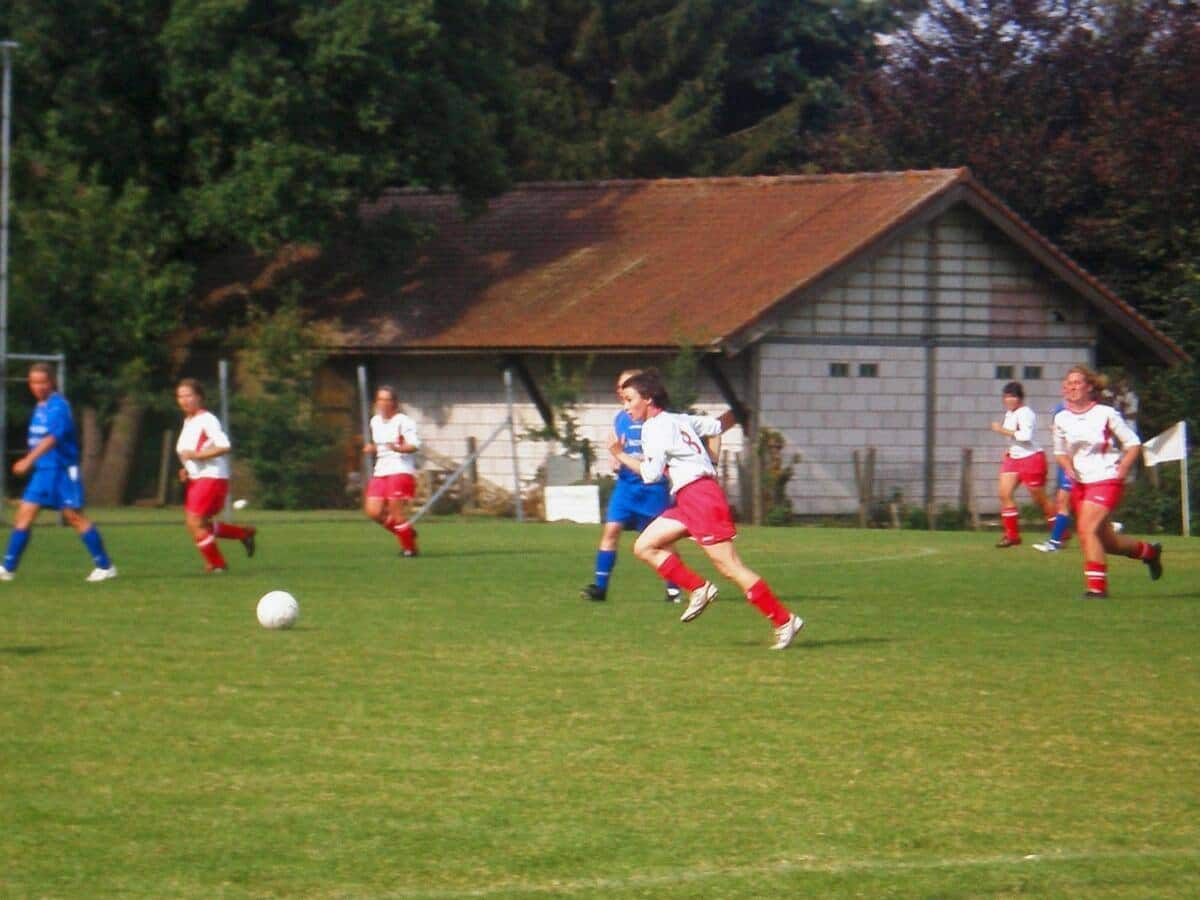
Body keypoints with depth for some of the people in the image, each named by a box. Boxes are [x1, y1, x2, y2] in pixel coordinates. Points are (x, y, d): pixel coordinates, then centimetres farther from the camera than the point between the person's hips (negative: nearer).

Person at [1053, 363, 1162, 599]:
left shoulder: (1106, 414, -7)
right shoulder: (1062, 419, 6)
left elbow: (1133, 444, -1)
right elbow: (1060, 452, 19)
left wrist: (1121, 471, -13)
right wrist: (1068, 466, -2)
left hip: (1106, 481, -6)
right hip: (1080, 483, 6)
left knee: (1087, 530, -22)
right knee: (1104, 540, 11)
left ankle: (1096, 586, -16)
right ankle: (1148, 551, 37)